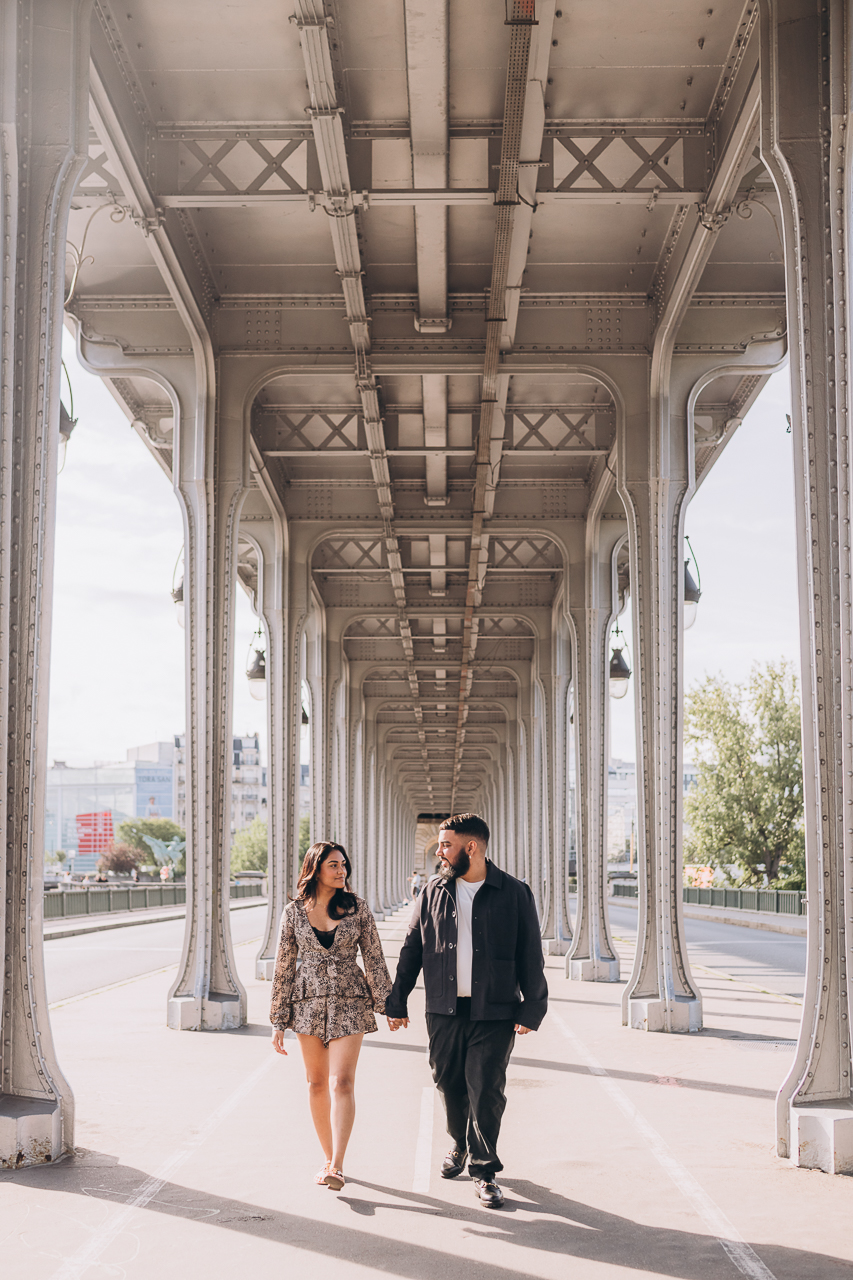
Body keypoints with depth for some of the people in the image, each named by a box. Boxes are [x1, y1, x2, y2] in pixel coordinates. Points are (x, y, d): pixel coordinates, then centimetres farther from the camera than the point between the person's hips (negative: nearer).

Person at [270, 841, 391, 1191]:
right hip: (308, 1002, 2)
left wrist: (387, 1004, -2)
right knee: (317, 1084, 8)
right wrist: (278, 1021, 3)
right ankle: (330, 1159, 21)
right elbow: (283, 966, 4)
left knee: (341, 1083, -13)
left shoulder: (357, 908, -1)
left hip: (349, 1004, -2)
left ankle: (336, 1166, -17)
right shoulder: (294, 911, 1)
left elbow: (374, 959, 3)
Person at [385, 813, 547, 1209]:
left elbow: (530, 957, 1)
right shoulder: (433, 892, 6)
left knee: (487, 1090, -3)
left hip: (494, 1012, -3)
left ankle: (483, 1169, 8)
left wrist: (531, 1009, -2)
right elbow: (411, 951, 11)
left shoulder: (514, 894, -2)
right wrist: (397, 1002, 10)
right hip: (444, 1010, 3)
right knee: (449, 1083, 11)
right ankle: (461, 1144, 36)